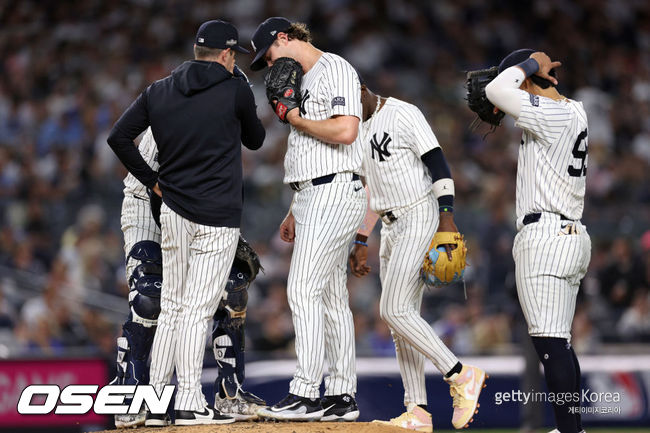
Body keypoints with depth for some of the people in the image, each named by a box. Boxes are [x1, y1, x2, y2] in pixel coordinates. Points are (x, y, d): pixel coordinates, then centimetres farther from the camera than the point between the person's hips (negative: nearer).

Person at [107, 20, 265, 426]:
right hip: (218, 217, -5)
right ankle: (190, 403, -9)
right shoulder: (236, 91, -5)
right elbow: (255, 139, 11)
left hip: (173, 211, 5)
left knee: (172, 308, 11)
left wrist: (152, 180, 11)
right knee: (198, 309, -7)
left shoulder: (159, 91, 8)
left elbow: (119, 136, 4)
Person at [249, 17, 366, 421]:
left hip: (334, 194, -10)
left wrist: (297, 119, -9)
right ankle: (342, 397, 10)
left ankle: (306, 393, -16)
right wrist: (295, 212, 24)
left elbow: (345, 131, -23)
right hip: (313, 198, 10)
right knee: (331, 297, 8)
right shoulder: (307, 81, 22)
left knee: (304, 290, -15)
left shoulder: (336, 70, -9)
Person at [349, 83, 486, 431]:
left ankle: (461, 376, -10)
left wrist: (447, 216, -27)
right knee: (401, 317, 5)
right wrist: (361, 242, 22)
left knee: (394, 311, -18)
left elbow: (438, 163, -17)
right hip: (392, 227, 9)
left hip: (420, 219, -9)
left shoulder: (403, 115, -11)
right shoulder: (361, 129, 16)